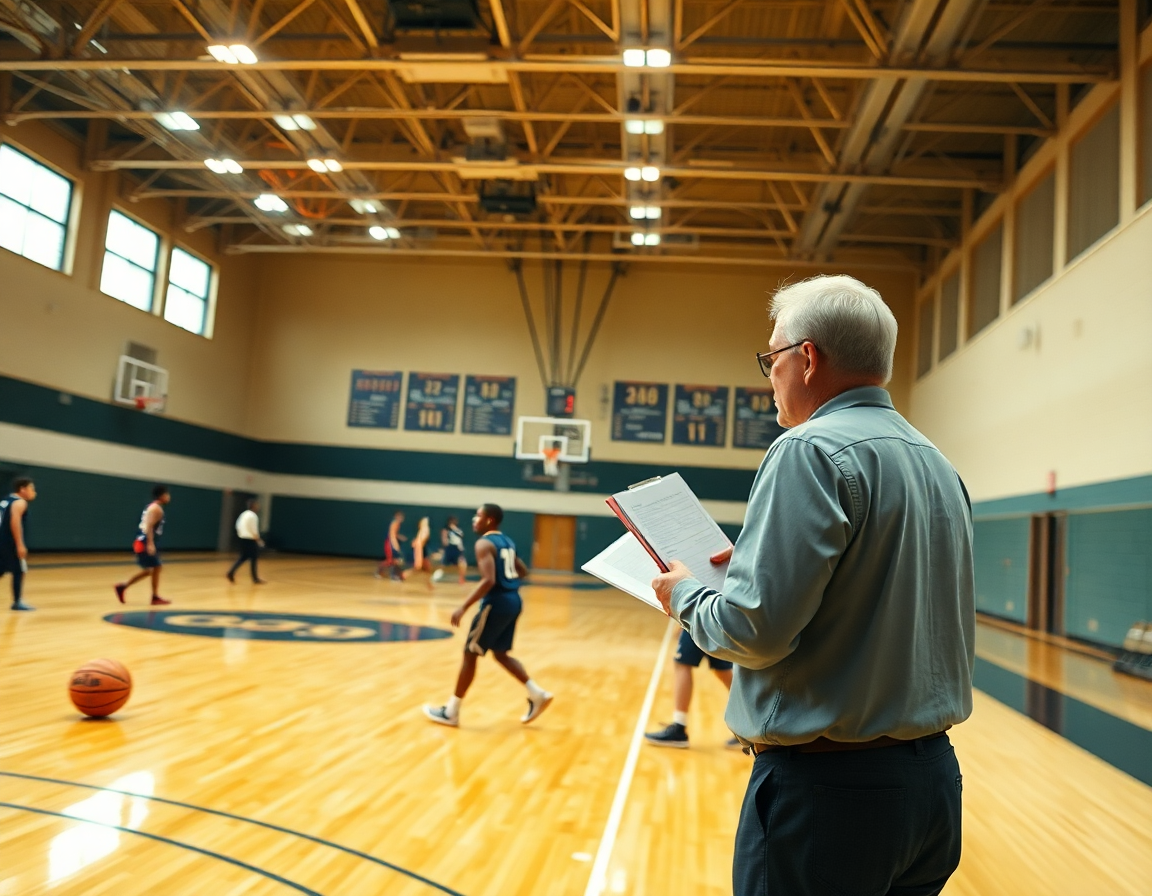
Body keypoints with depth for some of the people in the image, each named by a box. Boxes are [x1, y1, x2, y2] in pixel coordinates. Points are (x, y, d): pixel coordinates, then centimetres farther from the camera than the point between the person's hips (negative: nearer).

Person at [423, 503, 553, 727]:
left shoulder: (484, 543, -13)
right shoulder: (507, 542, 14)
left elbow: (489, 580, -24)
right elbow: (522, 571, 24)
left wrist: (463, 607, -24)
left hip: (497, 602, -9)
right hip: (513, 600, 9)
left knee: (470, 654, 2)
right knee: (501, 653, 20)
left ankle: (451, 711, 9)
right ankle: (537, 694, 14)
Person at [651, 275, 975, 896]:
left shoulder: (813, 452, -17)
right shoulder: (939, 466, 9)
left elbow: (757, 628, -23)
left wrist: (686, 595, -3)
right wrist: (759, 562, 15)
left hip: (827, 782, -8)